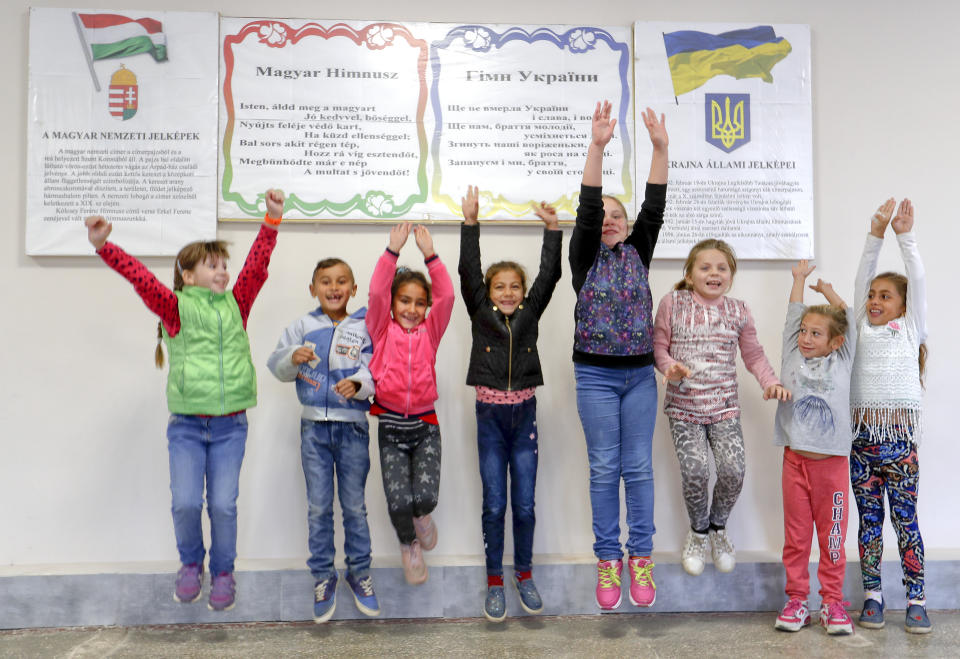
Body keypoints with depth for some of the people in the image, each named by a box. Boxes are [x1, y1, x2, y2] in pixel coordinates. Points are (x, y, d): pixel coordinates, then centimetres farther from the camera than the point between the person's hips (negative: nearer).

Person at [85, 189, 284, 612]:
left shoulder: (236, 305, 6)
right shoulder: (175, 307, 0)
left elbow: (257, 265, -3)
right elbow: (140, 276, -13)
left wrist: (272, 220, -12)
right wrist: (103, 246, -26)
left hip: (230, 425, 1)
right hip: (186, 425, -1)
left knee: (223, 505, 1)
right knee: (185, 503, -5)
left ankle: (222, 572, 24)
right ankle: (191, 563, 25)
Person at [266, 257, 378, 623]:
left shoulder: (364, 328, -1)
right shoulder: (302, 326, 4)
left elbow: (374, 369, -9)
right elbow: (276, 366, 4)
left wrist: (358, 383, -29)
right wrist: (293, 357, -17)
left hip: (353, 427, -1)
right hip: (314, 427, 1)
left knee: (354, 505, 9)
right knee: (318, 507, 9)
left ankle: (359, 571, 26)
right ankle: (323, 575, 23)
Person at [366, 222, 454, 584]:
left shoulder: (429, 333, 5)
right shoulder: (382, 331, 2)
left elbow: (447, 296, -8)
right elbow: (377, 292, -12)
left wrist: (429, 254, -14)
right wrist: (393, 250, -17)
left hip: (425, 425, 1)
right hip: (391, 427, -1)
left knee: (425, 496, -15)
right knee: (398, 502, -11)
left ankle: (422, 516, 23)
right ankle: (409, 544, 22)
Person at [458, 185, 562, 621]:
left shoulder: (530, 315, 5)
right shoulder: (480, 314, 2)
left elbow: (548, 276, -3)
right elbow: (468, 271, -8)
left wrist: (552, 229, -11)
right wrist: (470, 222, -16)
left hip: (524, 414, 1)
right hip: (490, 415, -1)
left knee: (524, 505, 7)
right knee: (494, 505, 4)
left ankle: (524, 575, 24)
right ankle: (494, 582, 17)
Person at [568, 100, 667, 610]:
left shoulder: (638, 254, 9)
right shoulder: (585, 258, 2)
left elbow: (654, 208, -2)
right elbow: (585, 209, -12)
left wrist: (660, 148, -12)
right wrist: (597, 146, -23)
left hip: (639, 375, 2)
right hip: (596, 376, -2)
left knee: (639, 467, 5)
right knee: (605, 468, 3)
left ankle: (640, 558, 16)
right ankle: (608, 559, 14)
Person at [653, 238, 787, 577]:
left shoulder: (738, 310, 6)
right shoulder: (673, 304, -1)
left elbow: (753, 355, 10)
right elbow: (659, 346, 3)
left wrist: (770, 381, -7)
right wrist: (670, 367, -17)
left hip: (724, 406, 2)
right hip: (683, 405, -2)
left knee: (734, 470, -12)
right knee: (695, 471, -15)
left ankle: (718, 526, 20)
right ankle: (698, 530, 17)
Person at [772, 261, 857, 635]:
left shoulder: (841, 362, 6)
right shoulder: (792, 358, 8)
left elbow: (847, 320, 12)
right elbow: (794, 315, 9)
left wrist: (828, 291, 26)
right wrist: (799, 278, 19)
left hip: (832, 462, -1)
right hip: (796, 460, 1)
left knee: (833, 536, 4)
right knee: (796, 536, 7)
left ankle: (832, 602, 16)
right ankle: (796, 601, 16)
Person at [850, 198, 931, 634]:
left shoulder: (910, 329, 10)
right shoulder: (862, 329, 14)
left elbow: (917, 281, 3)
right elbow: (862, 278, 9)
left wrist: (905, 236, 1)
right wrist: (876, 235, 3)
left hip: (900, 434, -2)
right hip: (862, 433, 2)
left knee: (905, 517, 1)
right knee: (869, 517, 6)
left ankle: (916, 599, 10)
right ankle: (872, 596, 14)